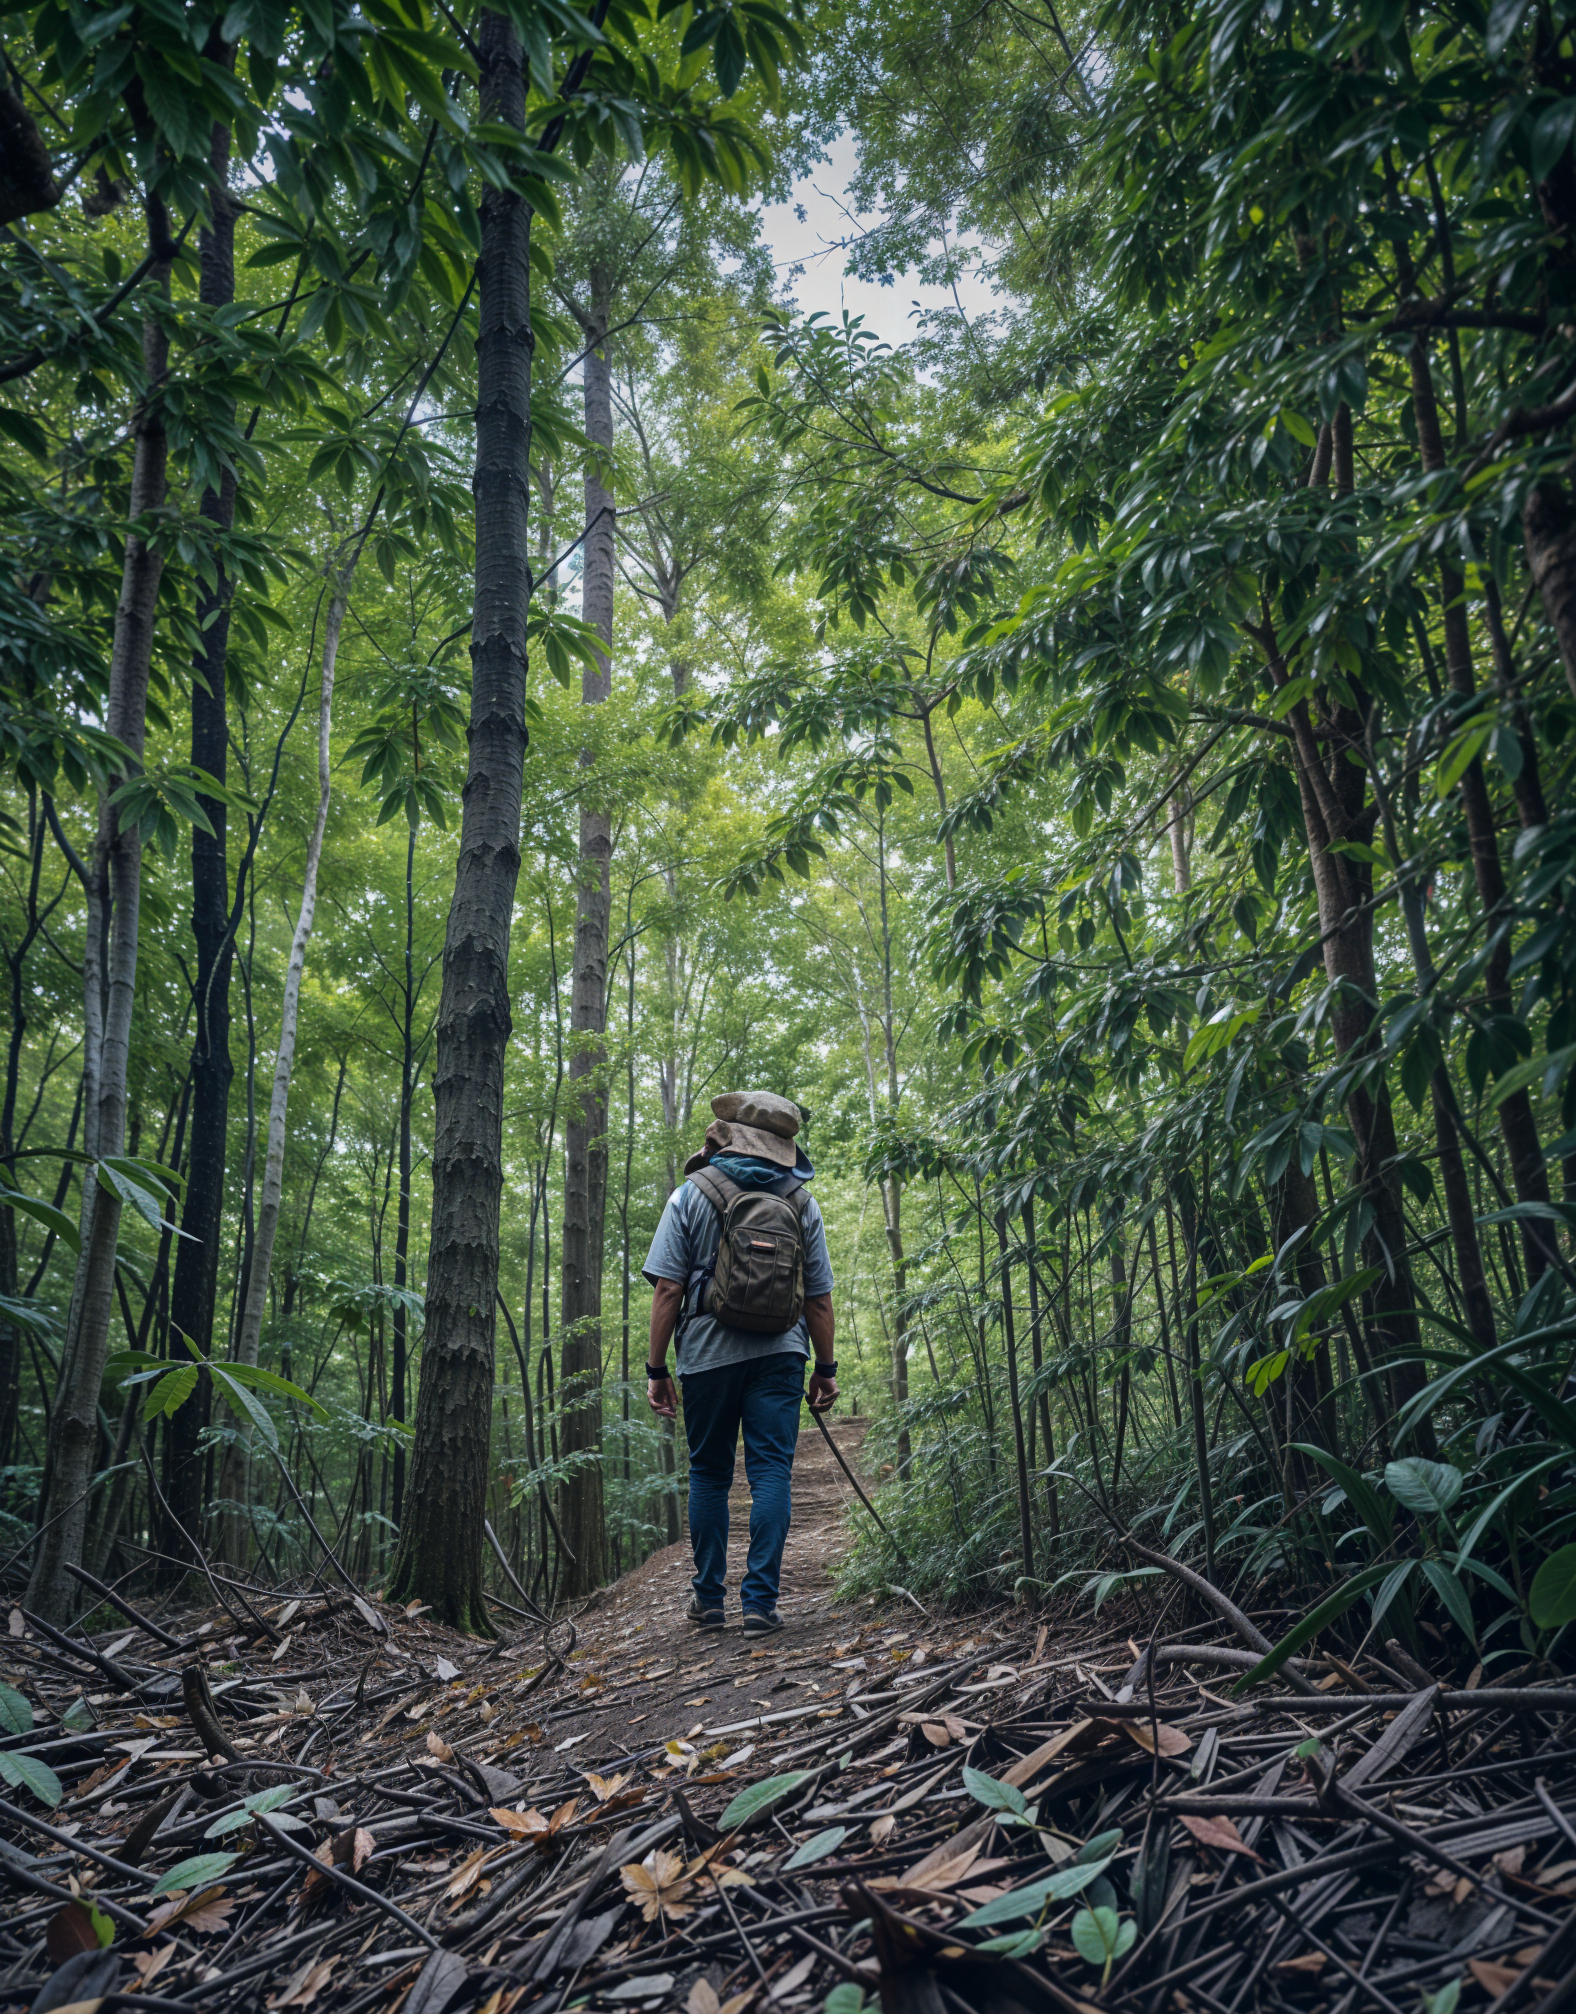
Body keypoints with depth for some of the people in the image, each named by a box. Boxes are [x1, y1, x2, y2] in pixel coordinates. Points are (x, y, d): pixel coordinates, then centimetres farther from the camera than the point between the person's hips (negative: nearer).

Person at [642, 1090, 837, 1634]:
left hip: (709, 1354, -1)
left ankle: (710, 1599, 20)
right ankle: (761, 1601, -1)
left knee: (708, 1475, 12)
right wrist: (826, 1369, 13)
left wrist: (657, 1370, -1)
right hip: (780, 1355, 1)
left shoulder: (691, 1195, -2)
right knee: (772, 1472, 3)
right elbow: (819, 1297, 6)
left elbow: (667, 1289, -6)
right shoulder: (802, 1202, 5)